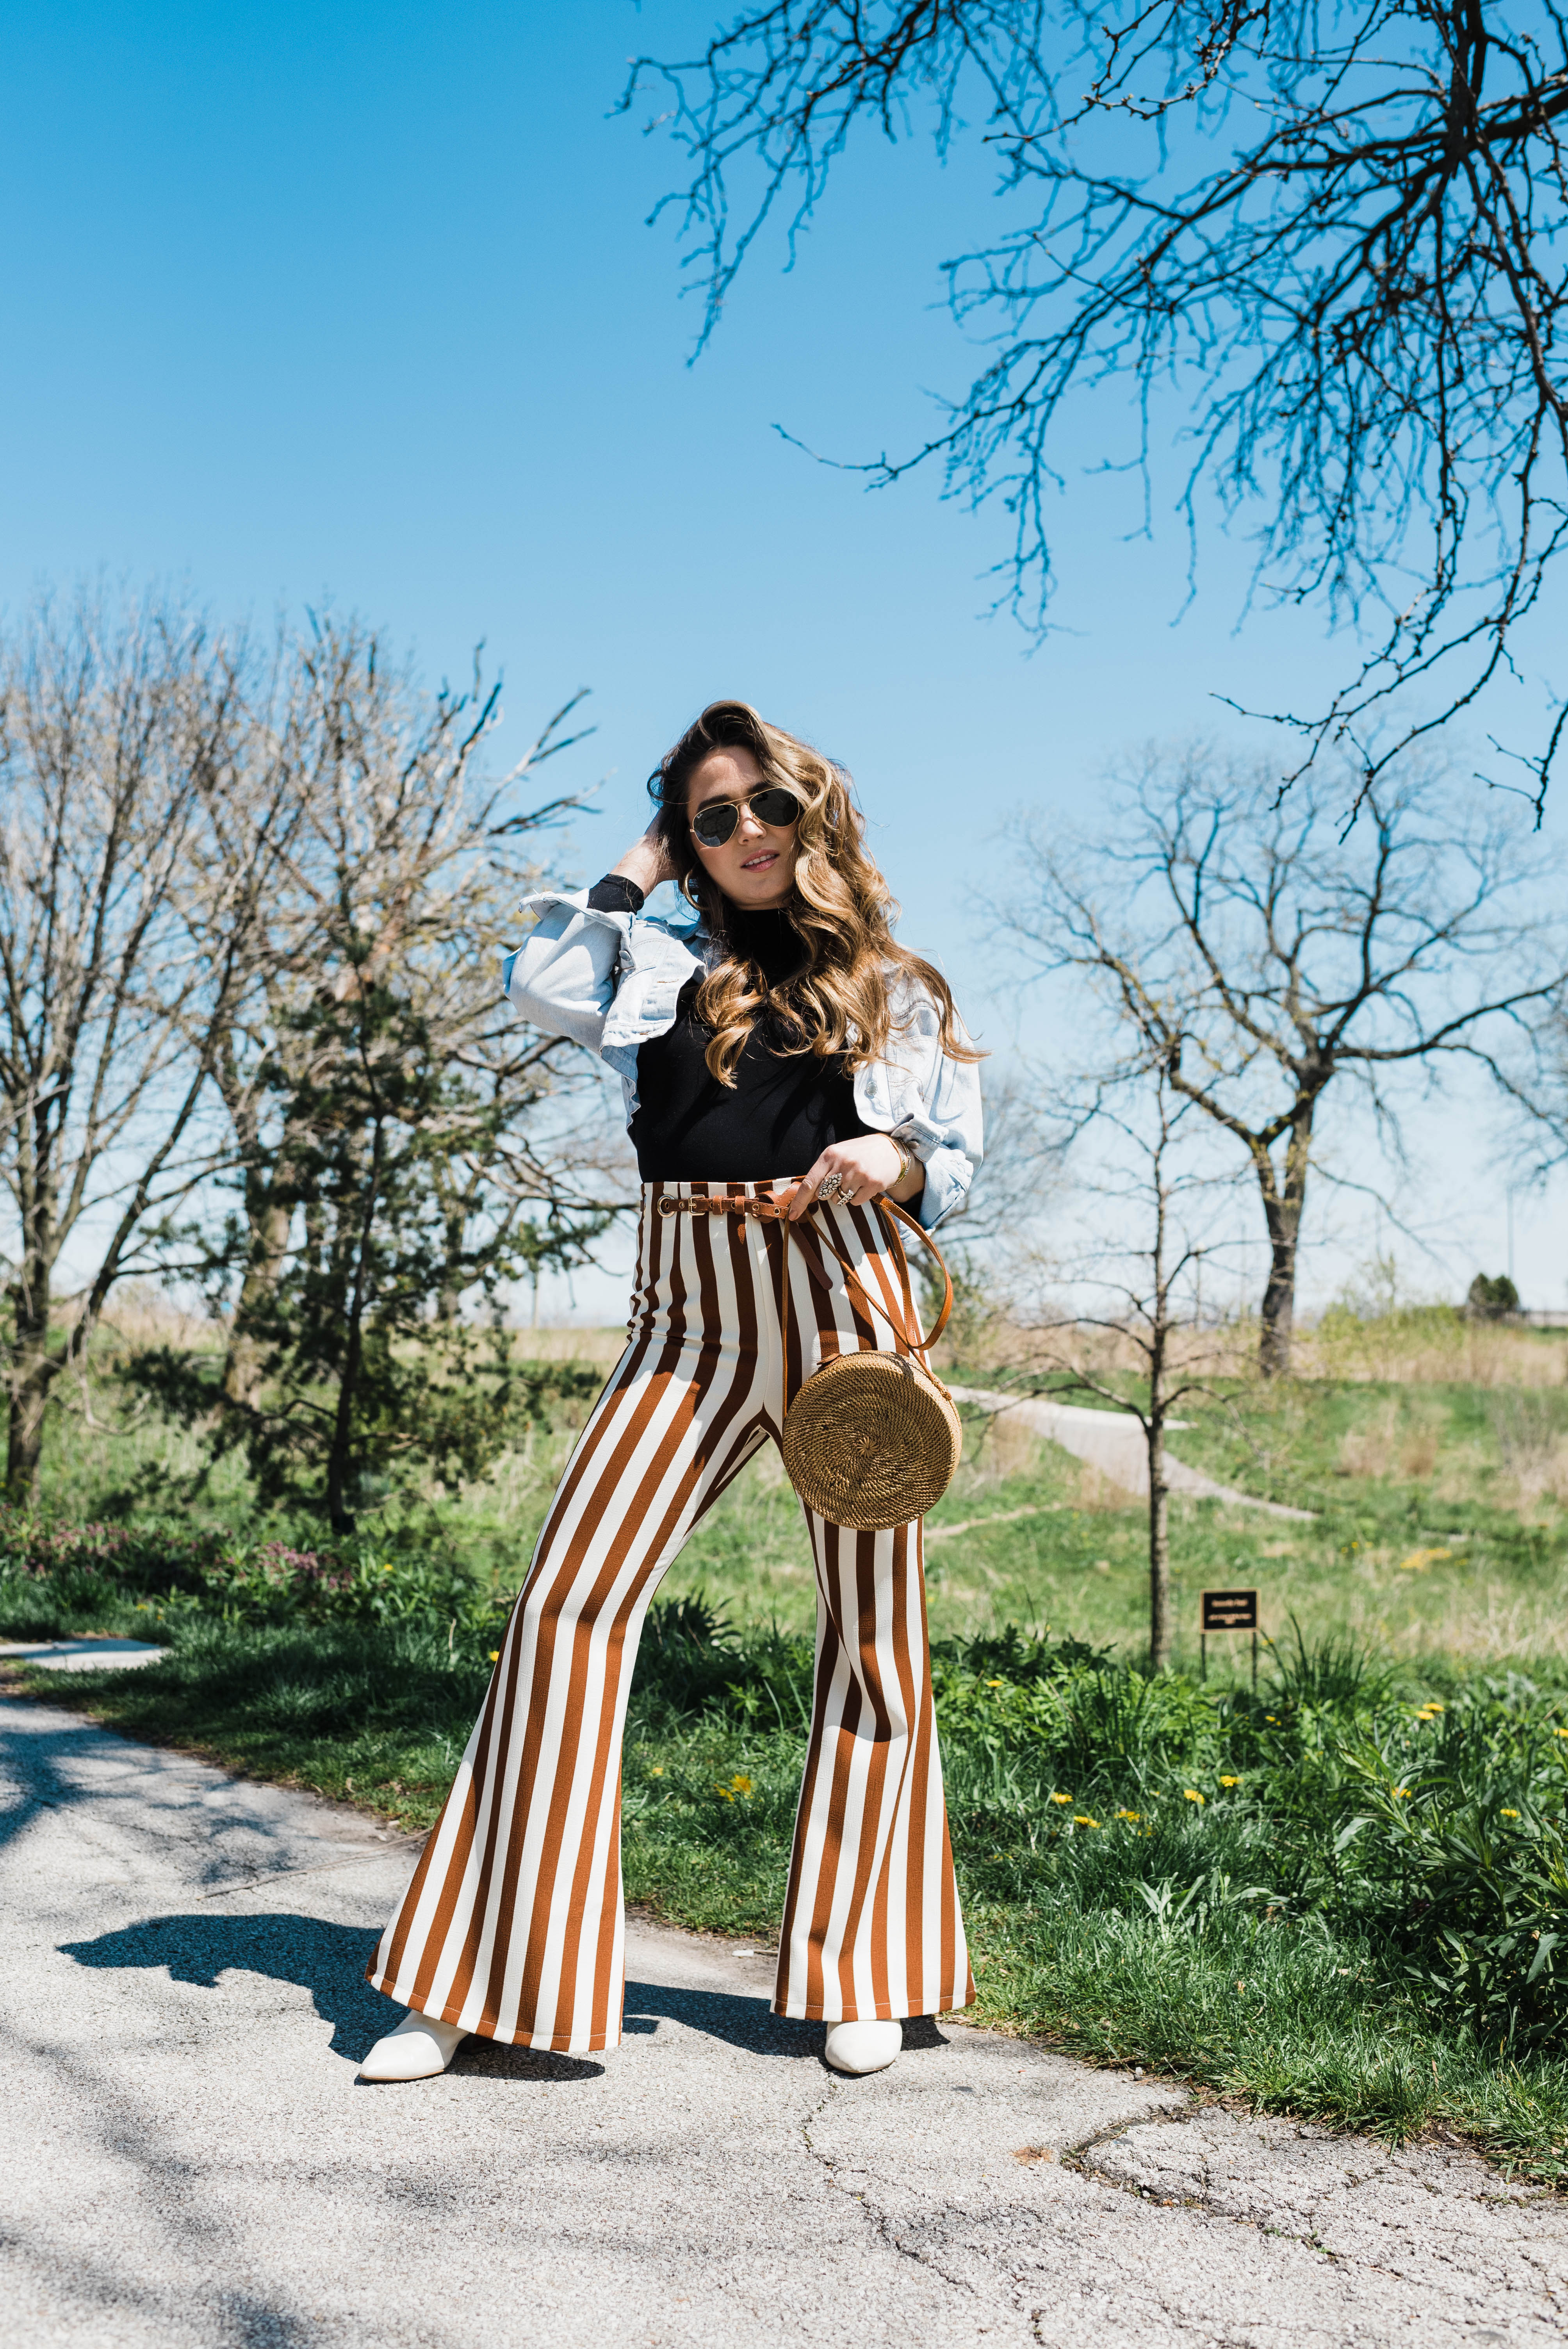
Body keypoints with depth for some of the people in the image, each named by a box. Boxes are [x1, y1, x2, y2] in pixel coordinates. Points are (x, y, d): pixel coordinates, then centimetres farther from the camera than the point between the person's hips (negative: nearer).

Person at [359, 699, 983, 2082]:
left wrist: (898, 1162, -10)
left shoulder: (894, 986, 13)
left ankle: (863, 1975, 19)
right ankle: (482, 1985, 1)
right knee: (568, 1605, -8)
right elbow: (545, 991, -4)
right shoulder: (665, 961, 14)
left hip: (847, 1302, 0)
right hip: (690, 1319, 1)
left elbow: (960, 1163, 13)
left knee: (874, 1627, 3)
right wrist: (635, 873, 9)